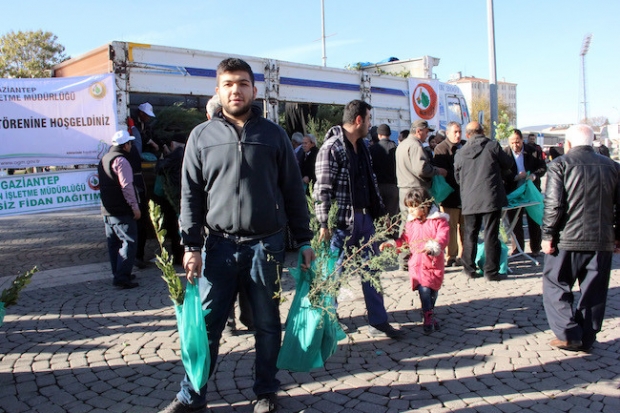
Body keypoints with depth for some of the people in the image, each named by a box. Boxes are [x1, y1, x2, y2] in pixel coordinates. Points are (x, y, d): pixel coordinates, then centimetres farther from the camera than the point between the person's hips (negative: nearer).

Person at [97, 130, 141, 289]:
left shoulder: (103, 159, 17)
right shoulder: (120, 160, -14)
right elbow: (126, 185, -20)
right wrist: (135, 207, -18)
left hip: (107, 210, 10)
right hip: (121, 211, -10)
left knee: (114, 243, 15)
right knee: (129, 242, -9)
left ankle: (119, 274, 23)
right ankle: (122, 278, -13)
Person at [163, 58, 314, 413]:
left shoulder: (274, 134, 4)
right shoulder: (202, 136, 4)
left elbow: (293, 191, 6)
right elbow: (191, 194, 4)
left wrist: (304, 240, 4)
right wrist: (191, 245, -3)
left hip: (266, 245, 0)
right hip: (219, 245, 0)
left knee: (267, 324, 11)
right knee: (206, 324, 6)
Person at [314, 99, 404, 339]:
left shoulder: (362, 147, 12)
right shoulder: (332, 148, -13)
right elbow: (322, 189, -16)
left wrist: (380, 211, 17)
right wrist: (324, 224, -19)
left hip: (365, 217, 8)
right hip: (342, 220, -8)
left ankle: (378, 321, 18)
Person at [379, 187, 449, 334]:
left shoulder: (438, 221, -5)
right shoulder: (411, 222, 10)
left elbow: (442, 238, -18)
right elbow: (405, 239, 18)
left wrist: (431, 247, -36)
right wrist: (391, 243, 5)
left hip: (433, 264, -2)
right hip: (416, 264, 2)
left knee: (432, 290, 8)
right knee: (424, 290, -11)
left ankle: (429, 316, 29)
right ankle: (429, 318, 1)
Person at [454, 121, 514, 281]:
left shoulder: (460, 153, 3)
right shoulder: (493, 146, -4)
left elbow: (457, 178, 12)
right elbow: (508, 163, 9)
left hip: (469, 200, 2)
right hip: (491, 198, -2)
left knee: (470, 234, 13)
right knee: (491, 235, 2)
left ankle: (469, 268, 19)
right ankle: (491, 271, 6)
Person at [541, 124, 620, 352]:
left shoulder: (560, 164, -4)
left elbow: (553, 203, -12)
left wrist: (548, 234, -6)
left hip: (568, 239, -4)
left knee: (556, 285, 8)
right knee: (594, 291, 11)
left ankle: (568, 334, 2)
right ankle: (587, 339, 17)